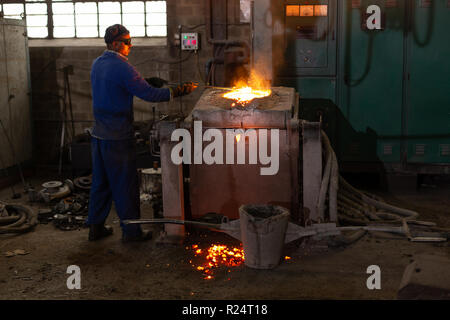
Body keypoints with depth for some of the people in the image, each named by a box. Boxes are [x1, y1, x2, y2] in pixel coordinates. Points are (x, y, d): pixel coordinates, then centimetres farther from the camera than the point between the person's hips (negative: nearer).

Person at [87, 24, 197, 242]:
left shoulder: (97, 64, 11)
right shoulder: (121, 67, -17)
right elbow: (148, 94, -20)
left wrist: (150, 81, 12)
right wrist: (178, 91, -15)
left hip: (98, 134, 8)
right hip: (118, 137, -8)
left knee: (100, 181, 16)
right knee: (125, 183, 2)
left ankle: (95, 227, 23)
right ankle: (131, 230, 11)